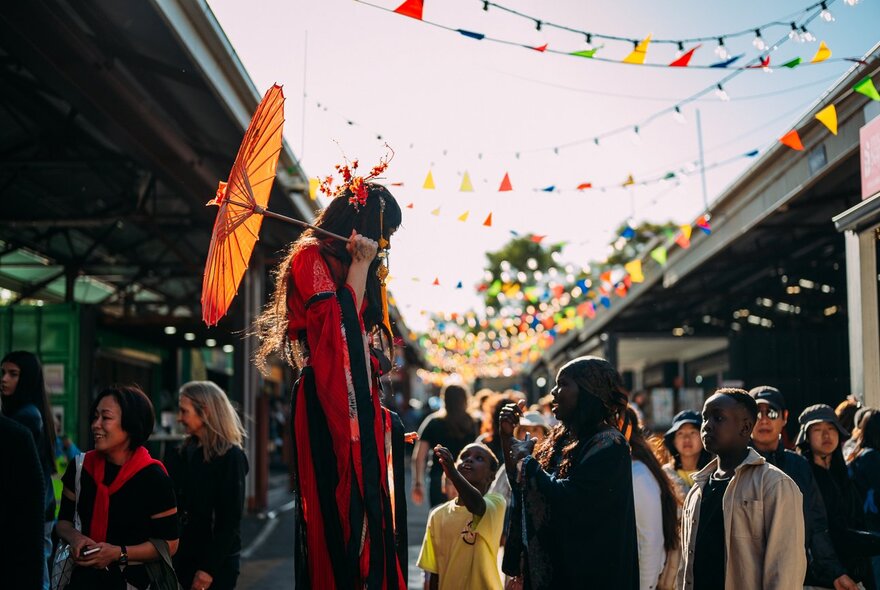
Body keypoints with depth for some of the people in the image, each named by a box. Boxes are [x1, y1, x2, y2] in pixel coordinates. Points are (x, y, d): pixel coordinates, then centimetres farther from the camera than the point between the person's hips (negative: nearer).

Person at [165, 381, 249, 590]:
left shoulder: (231, 457, -10)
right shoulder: (183, 454, 9)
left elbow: (230, 519, -14)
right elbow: (175, 508, 11)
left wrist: (209, 567, -16)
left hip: (216, 562, -6)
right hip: (184, 557, 6)